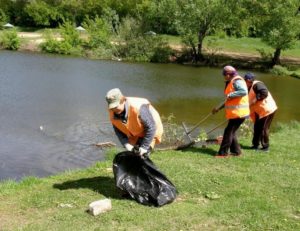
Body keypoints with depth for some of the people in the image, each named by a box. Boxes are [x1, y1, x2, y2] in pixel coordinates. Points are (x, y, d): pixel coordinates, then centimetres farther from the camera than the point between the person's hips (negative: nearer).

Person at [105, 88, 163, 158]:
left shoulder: (138, 108, -39)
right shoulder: (112, 113, -19)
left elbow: (151, 127, -31)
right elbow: (119, 131, -6)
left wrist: (144, 147, -29)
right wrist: (127, 145, -20)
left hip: (150, 133, -6)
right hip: (134, 135, 6)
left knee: (142, 156, -15)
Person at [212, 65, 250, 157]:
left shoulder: (237, 81, -12)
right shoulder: (230, 83, 19)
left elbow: (244, 91, -30)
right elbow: (229, 100, 25)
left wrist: (230, 95, -25)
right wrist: (219, 108, 21)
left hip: (238, 112, -10)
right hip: (234, 113, 10)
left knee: (229, 131, -7)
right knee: (231, 132, 13)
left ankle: (223, 152, -2)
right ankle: (236, 151, 21)